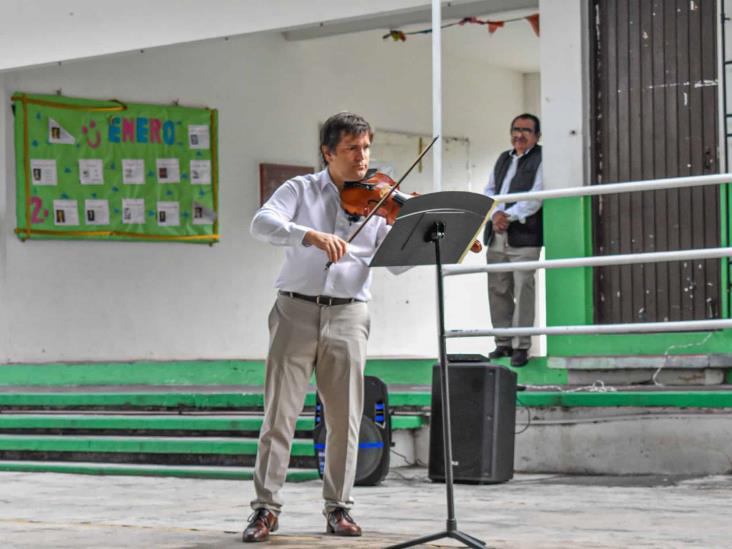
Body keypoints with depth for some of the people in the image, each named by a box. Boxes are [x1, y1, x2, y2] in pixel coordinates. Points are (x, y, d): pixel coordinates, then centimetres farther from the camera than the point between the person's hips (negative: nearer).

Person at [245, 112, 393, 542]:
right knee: (280, 412, -3)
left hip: (348, 316, 2)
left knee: (345, 418, 3)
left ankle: (338, 507, 13)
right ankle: (267, 507, 3)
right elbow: (262, 223, -12)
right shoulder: (301, 190, 5)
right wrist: (310, 235, -28)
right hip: (297, 311, -2)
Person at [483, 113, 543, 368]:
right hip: (496, 237, 6)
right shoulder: (503, 159, 21)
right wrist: (496, 214, -4)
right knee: (498, 290, 8)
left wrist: (509, 216, -17)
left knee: (522, 290, -8)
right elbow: (489, 191, 16)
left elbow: (537, 196, -12)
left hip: (524, 237, -6)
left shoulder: (541, 159, -1)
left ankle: (521, 346, -6)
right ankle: (503, 343, 17)